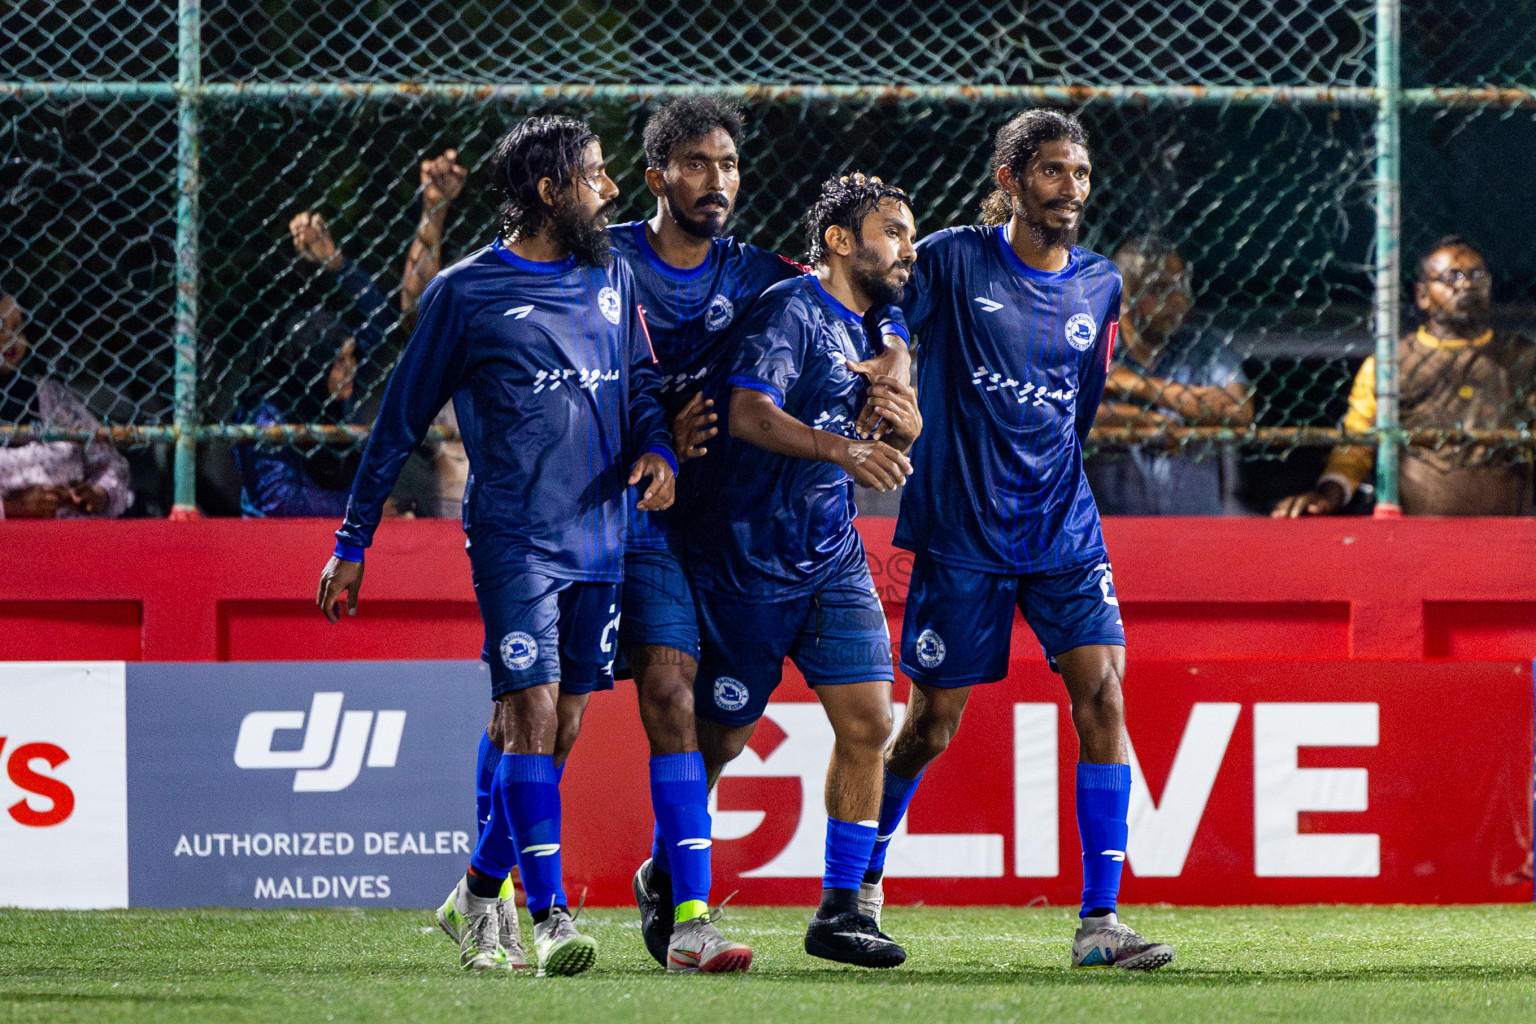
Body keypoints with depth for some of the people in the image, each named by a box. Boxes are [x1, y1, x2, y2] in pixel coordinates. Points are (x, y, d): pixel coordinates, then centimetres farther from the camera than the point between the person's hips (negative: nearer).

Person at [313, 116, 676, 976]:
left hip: (601, 537, 5)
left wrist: (658, 449, 0)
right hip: (515, 539, -5)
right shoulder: (466, 292, -2)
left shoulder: (611, 276, 12)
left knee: (547, 725, 8)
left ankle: (482, 892, 23)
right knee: (530, 717, -14)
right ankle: (550, 915, -16)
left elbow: (642, 381, 23)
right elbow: (402, 420, 3)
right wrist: (352, 545, 4)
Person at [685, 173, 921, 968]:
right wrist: (843, 448, -43)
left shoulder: (867, 331, 13)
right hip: (746, 559, -7)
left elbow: (884, 460, 23)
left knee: (867, 722, -5)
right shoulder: (791, 311, -13)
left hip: (831, 558, 7)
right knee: (717, 737, 4)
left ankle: (841, 911, 0)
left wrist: (900, 423, 0)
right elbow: (748, 412, -29)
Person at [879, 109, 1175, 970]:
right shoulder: (952, 260, -5)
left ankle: (1099, 921, -10)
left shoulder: (1100, 286, 7)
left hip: (1064, 531, 3)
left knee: (1102, 697, -12)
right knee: (933, 723, 5)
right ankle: (860, 878, 30)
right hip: (959, 535, -3)